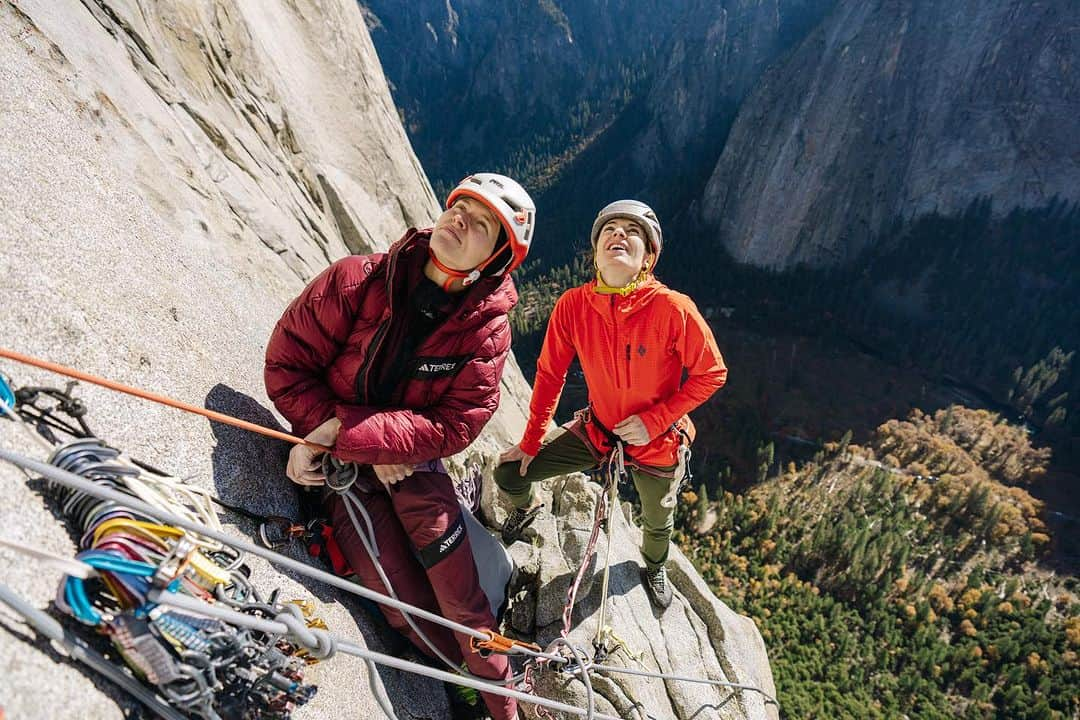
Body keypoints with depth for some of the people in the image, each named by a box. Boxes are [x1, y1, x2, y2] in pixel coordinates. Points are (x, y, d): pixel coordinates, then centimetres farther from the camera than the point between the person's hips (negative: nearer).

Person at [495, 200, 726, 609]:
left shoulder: (673, 309, -28)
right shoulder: (573, 305, -19)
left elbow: (711, 374, -17)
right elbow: (549, 374, -6)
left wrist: (654, 420, -23)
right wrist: (530, 442, 0)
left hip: (657, 443, -1)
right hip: (597, 429, 2)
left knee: (657, 523, 23)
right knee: (509, 474, -1)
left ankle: (654, 568, 63)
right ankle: (526, 509, 39)